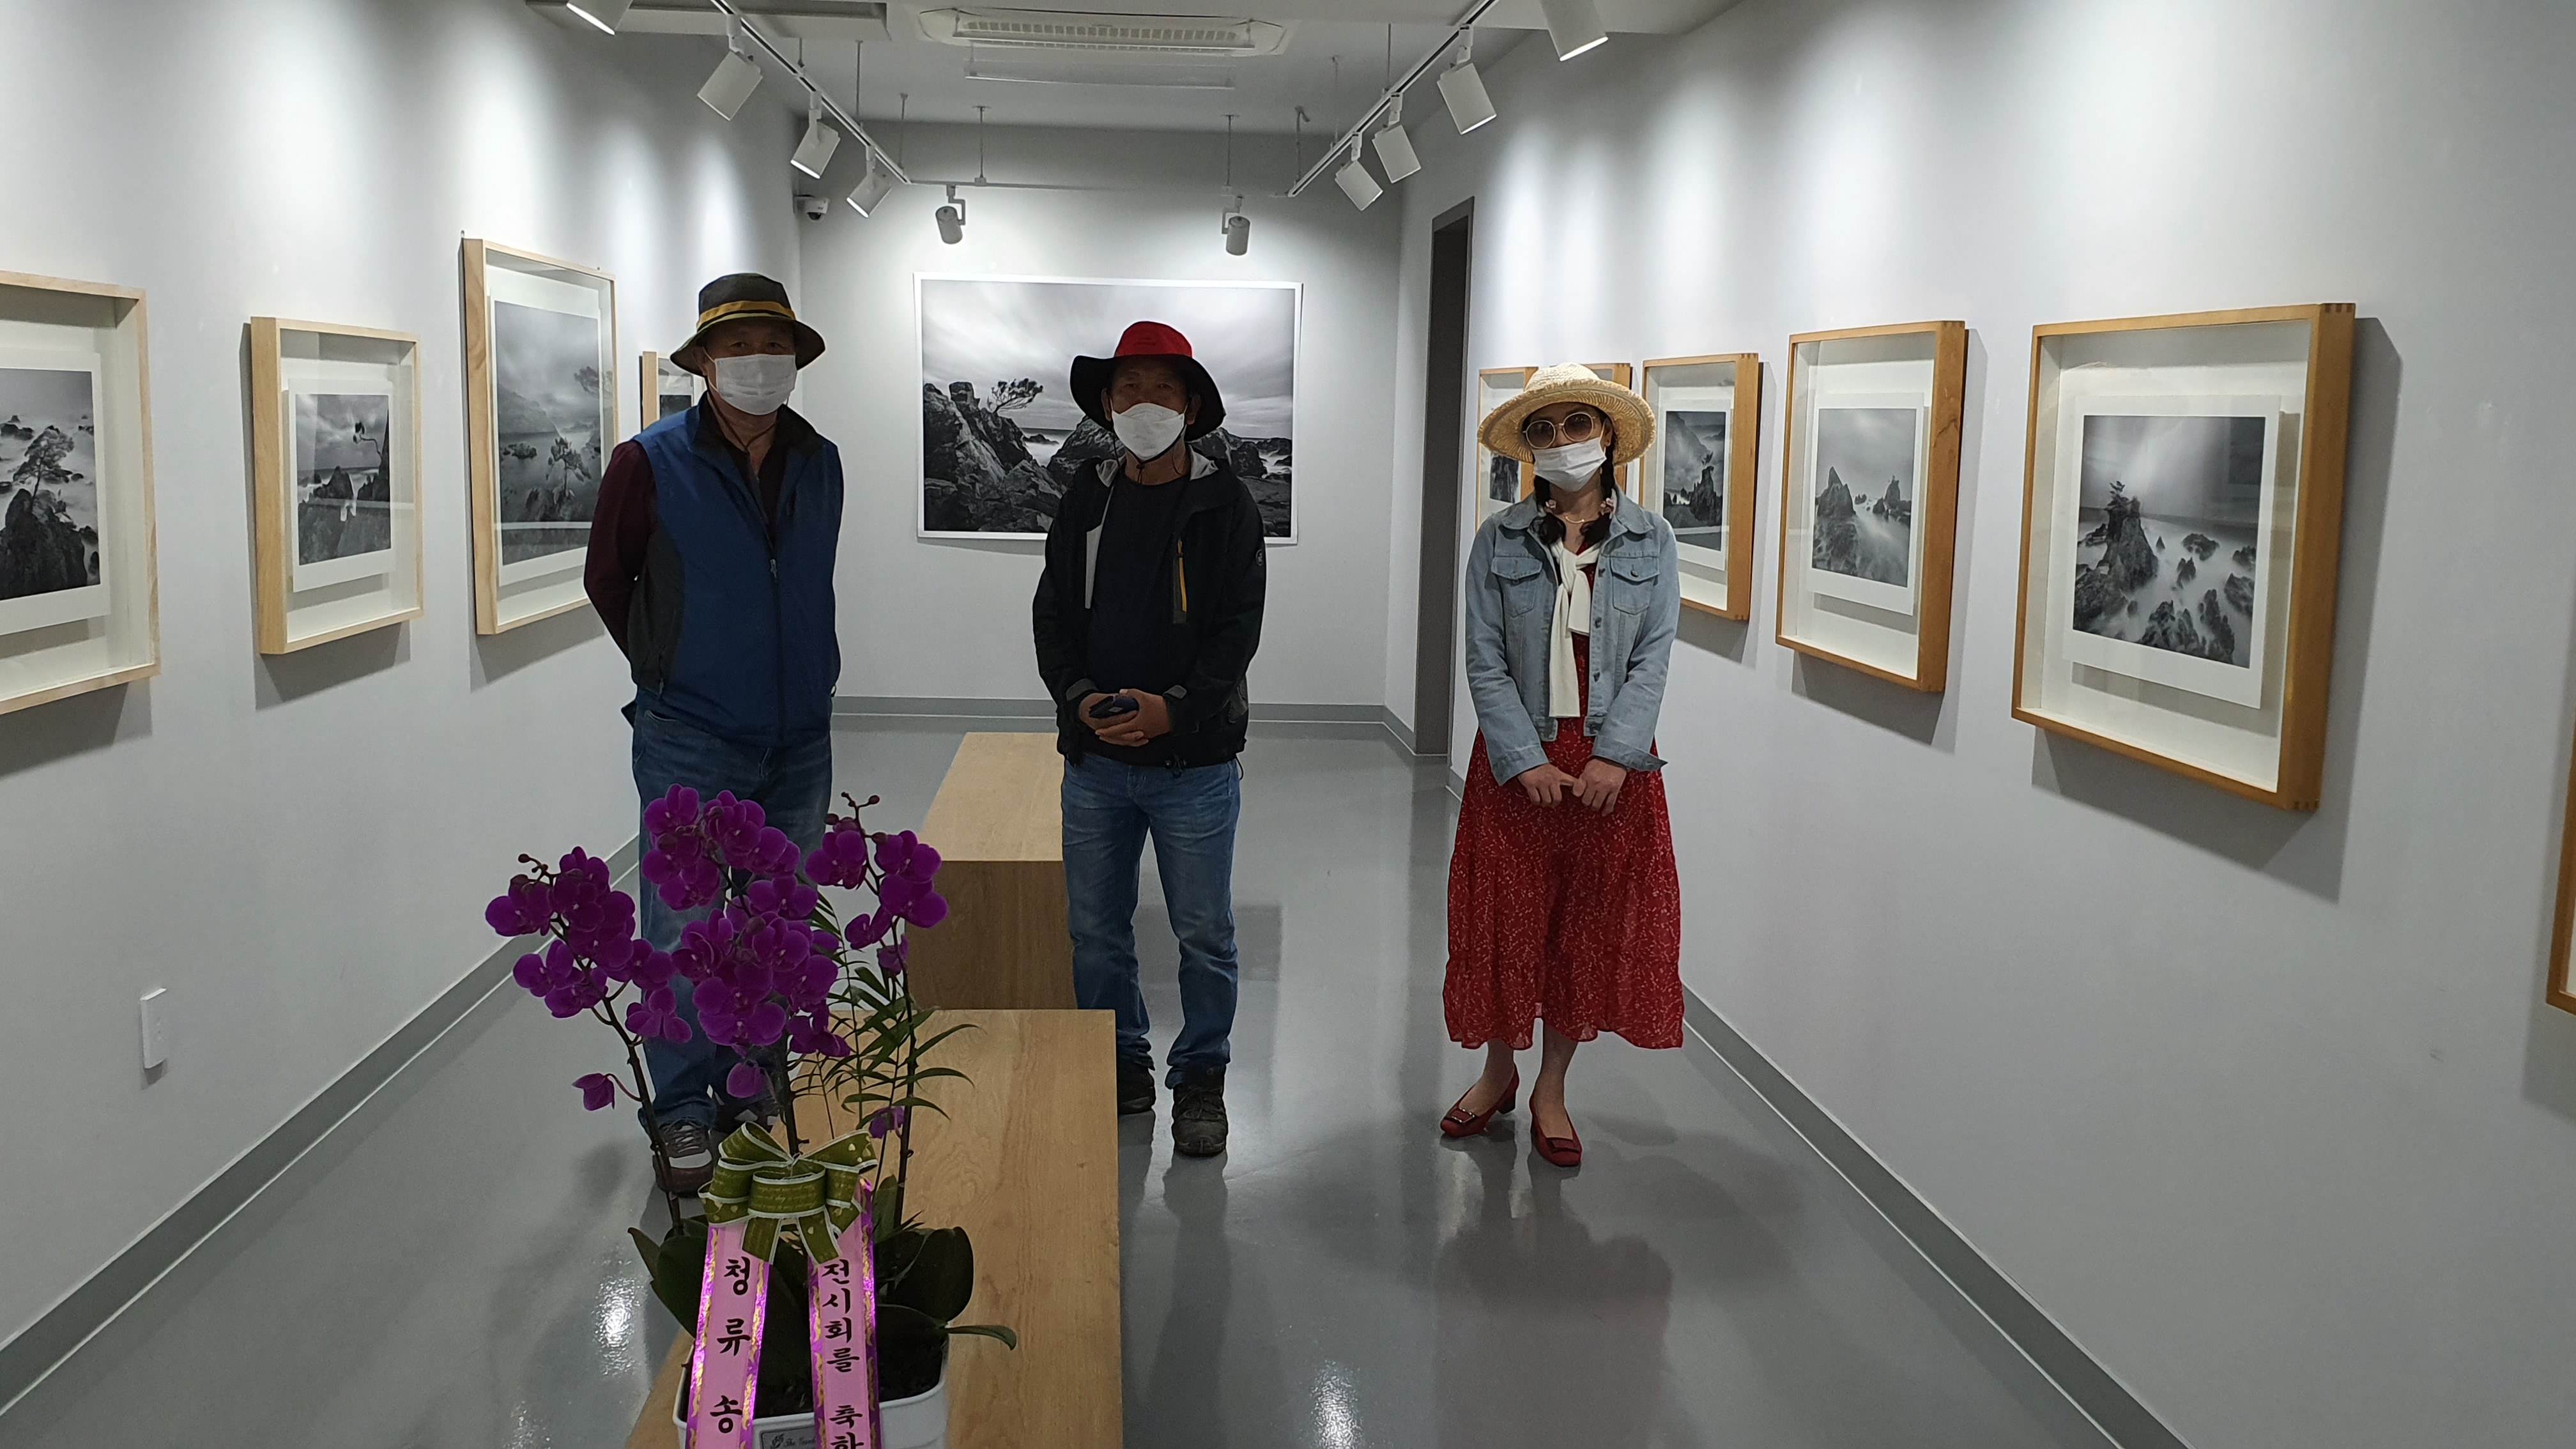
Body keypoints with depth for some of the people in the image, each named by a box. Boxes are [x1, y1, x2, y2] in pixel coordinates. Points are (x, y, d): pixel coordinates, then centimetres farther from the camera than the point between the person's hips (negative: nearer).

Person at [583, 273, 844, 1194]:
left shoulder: (821, 464, 4)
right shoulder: (651, 462, -8)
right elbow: (607, 580, 5)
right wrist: (668, 673, 10)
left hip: (799, 739, 4)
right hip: (690, 745, -4)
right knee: (682, 935, 0)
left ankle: (757, 1097, 27)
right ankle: (684, 1114, 15)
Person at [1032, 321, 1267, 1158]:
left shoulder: (1225, 507, -3)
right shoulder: (1086, 503, 7)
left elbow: (1238, 629, -7)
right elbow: (1054, 619, 7)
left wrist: (1175, 708, -20)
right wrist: (1080, 699, -11)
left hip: (1195, 761, -3)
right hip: (1095, 760, 3)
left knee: (1204, 935, 6)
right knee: (1096, 929, 11)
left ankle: (1201, 1078, 23)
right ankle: (1121, 1068, 28)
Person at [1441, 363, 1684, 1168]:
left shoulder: (1650, 543, 1)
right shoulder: (1499, 542, -1)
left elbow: (1652, 659, -4)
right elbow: (1485, 661, -6)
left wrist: (1613, 757, -16)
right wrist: (1526, 761, -15)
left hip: (1612, 761, 1)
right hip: (1518, 757, 0)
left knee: (1596, 924, 8)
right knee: (1505, 918, 7)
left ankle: (1551, 1088, 24)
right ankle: (1498, 1072, 29)